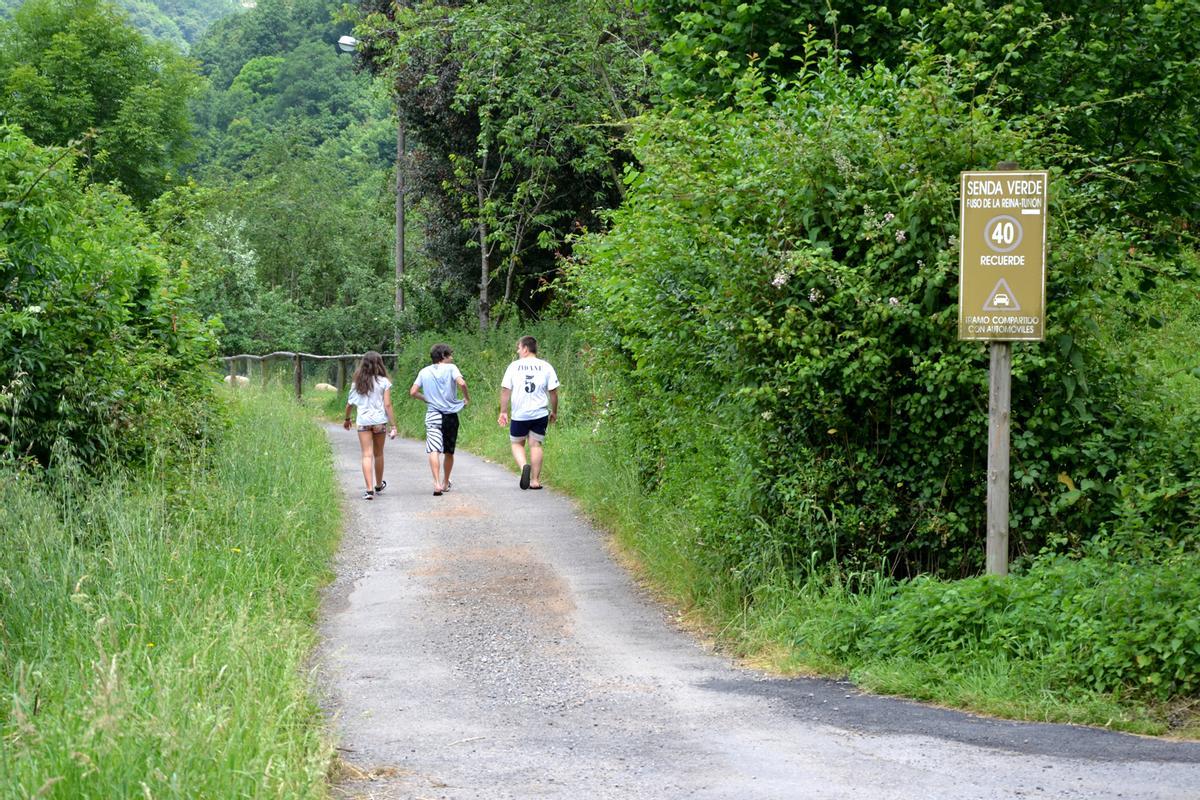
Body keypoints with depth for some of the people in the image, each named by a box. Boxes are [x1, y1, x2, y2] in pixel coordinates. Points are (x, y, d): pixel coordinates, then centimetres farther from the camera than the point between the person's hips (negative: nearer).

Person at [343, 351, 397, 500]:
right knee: (378, 454, 16)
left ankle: (369, 489, -15)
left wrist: (347, 419, 24)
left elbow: (349, 403, 7)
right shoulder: (383, 382, -4)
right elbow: (387, 405, -7)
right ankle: (379, 485, 34)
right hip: (379, 421, 0)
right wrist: (393, 426, -4)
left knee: (367, 455, -3)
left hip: (363, 421, 0)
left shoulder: (357, 382, 3)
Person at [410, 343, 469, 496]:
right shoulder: (451, 368, -2)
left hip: (432, 415, 0)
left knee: (434, 450, -13)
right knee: (449, 452, 16)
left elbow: (413, 392, 3)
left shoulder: (424, 372, 7)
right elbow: (461, 383, -19)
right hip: (450, 415, 0)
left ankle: (437, 483, -31)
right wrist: (466, 397, -2)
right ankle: (446, 483, 30)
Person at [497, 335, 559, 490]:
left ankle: (524, 466, -14)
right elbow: (553, 391, 0)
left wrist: (503, 412, 5)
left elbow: (505, 390, -2)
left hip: (519, 414, -1)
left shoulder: (514, 366, -2)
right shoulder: (545, 367, -1)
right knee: (536, 445, 7)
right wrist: (554, 412, 12)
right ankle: (535, 480, 5)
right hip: (540, 414, 1)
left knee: (517, 443, 14)